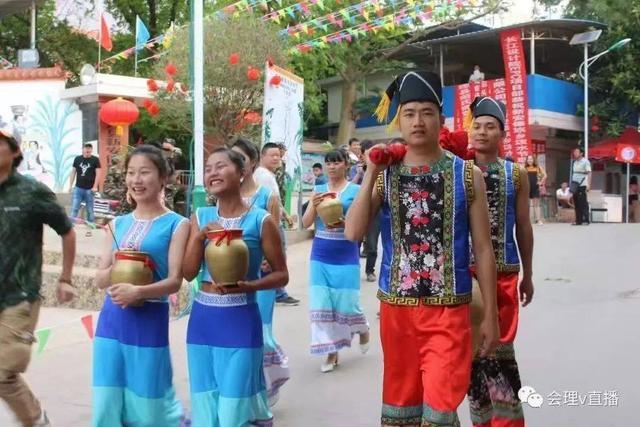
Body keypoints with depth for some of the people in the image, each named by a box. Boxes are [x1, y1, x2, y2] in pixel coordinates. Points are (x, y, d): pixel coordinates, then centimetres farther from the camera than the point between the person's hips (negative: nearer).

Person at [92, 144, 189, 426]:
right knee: (108, 403, 10)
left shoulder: (176, 224, -5)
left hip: (149, 320, -5)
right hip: (111, 319, 5)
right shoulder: (118, 223, 10)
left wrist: (137, 291, -27)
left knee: (148, 404, 4)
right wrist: (117, 267, -12)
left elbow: (174, 281, -12)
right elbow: (100, 279, 9)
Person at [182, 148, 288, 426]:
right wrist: (200, 236, -12)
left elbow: (281, 275, -2)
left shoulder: (261, 221, -7)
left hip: (240, 320, -4)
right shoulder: (200, 218, 5)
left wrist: (249, 285, -19)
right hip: (202, 320, 4)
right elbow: (189, 273, 1)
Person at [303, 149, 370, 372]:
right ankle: (332, 351, 15)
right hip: (320, 255, 3)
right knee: (321, 304, 2)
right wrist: (314, 205, -15)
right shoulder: (318, 189, 8)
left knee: (346, 303, 0)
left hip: (346, 255, -3)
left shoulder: (355, 190, -2)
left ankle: (363, 329, 34)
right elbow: (306, 224, 3)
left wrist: (343, 223, -24)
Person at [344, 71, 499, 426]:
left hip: (449, 310, -2)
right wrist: (371, 174, -15)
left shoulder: (467, 174, -2)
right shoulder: (385, 175, 1)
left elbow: (483, 249, 0)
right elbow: (353, 233, -11)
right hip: (396, 307, 2)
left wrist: (491, 314, -1)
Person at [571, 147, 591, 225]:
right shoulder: (574, 162, 18)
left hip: (582, 185, -7)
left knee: (583, 203, -6)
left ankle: (585, 220, -3)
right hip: (575, 186, 7)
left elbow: (589, 173, -9)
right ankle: (578, 220, 10)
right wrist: (571, 185, 14)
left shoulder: (585, 162, -3)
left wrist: (589, 185, -17)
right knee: (577, 203, 6)